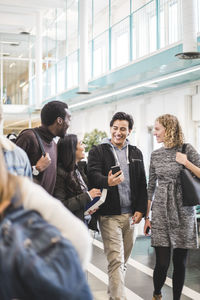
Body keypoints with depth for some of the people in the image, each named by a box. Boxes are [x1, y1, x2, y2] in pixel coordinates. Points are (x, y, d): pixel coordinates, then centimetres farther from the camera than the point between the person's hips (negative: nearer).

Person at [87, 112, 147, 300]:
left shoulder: (136, 153, 13)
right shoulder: (98, 151, 0)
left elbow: (142, 184, 13)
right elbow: (93, 175, -15)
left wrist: (140, 209, 3)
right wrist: (108, 181, -37)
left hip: (130, 214, 5)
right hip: (109, 215, -4)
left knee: (123, 260, 13)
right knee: (116, 260, -10)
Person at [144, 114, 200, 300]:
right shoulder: (156, 155, 8)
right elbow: (151, 187, 11)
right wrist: (146, 215, 9)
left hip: (183, 212, -1)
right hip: (161, 212, 1)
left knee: (180, 262, 5)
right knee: (162, 263, -1)